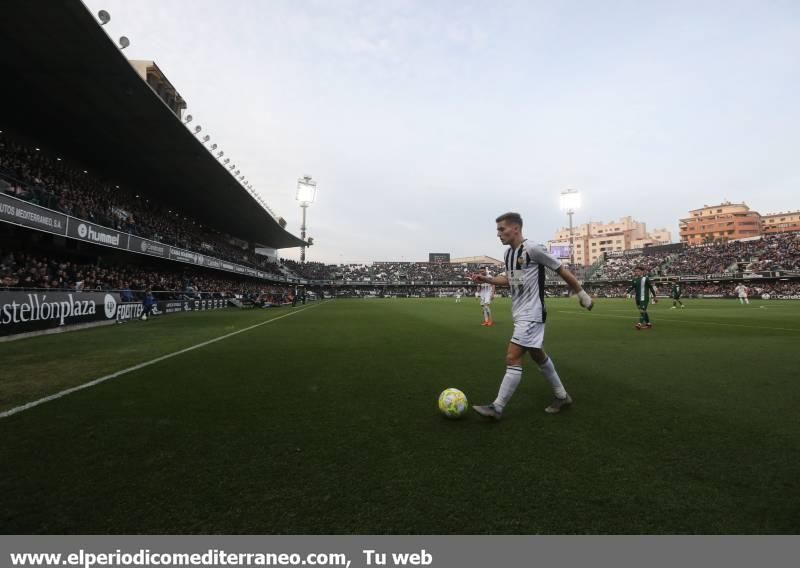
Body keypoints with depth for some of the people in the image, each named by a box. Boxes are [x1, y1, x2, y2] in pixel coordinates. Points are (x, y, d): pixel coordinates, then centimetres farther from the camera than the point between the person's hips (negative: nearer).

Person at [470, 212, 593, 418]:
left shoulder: (533, 249, -17)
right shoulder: (509, 253, 8)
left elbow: (561, 270, -8)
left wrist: (581, 294, 0)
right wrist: (487, 279, 4)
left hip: (531, 314, -9)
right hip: (520, 314, 10)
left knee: (512, 358, -10)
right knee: (537, 355, 19)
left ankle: (497, 408, -3)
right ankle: (562, 395, 35)